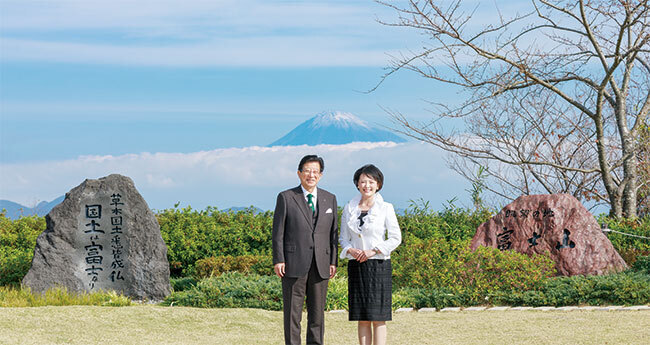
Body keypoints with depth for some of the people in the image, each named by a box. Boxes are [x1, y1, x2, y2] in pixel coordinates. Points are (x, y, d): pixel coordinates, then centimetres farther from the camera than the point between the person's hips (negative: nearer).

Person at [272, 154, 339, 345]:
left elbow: (333, 232, 12)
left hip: (320, 265, 3)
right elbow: (278, 231, 0)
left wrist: (333, 261, 5)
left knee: (317, 313, 7)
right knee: (292, 313, -1)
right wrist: (278, 260, -7)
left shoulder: (330, 199, 12)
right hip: (294, 264, -3)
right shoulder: (286, 198, 2)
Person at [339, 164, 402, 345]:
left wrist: (373, 251, -12)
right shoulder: (349, 208, 9)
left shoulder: (386, 208, -1)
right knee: (362, 318, 5)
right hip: (356, 266, 3)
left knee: (378, 317, -4)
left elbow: (395, 238, -1)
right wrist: (350, 250, -9)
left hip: (378, 266, -3)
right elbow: (343, 237, 13)